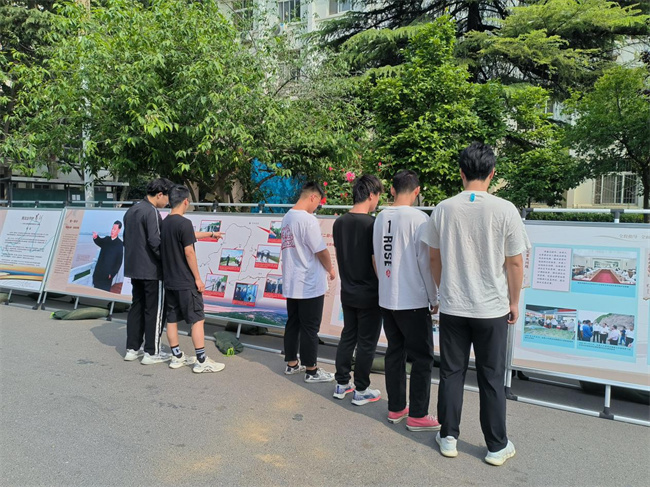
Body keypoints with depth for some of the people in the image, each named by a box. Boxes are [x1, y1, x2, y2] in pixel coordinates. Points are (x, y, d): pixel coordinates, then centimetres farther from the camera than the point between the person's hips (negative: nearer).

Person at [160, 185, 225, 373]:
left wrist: (211, 234, 37)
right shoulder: (184, 223, -17)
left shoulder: (165, 223, 9)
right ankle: (201, 361, 1)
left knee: (172, 319, 12)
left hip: (169, 280, 8)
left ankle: (177, 357, 23)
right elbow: (189, 253, -19)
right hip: (185, 282, -8)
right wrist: (198, 278, -12)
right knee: (197, 319, -2)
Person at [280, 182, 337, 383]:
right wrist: (331, 269, 3)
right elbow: (321, 251, -16)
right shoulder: (308, 220, -19)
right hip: (310, 285, -8)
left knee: (293, 324, 16)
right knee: (310, 328, 2)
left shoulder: (287, 217, 8)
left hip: (291, 283, 8)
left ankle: (292, 364, 27)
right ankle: (311, 370, 12)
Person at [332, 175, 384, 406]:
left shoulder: (339, 223, 2)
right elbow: (377, 261, -17)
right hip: (369, 295, -6)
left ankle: (341, 384, 26)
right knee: (366, 343, 6)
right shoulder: (373, 224, -18)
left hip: (347, 292, 6)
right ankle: (361, 391, 16)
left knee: (347, 337, 17)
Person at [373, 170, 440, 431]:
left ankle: (396, 408, 25)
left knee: (395, 353, 15)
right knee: (422, 358, 5)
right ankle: (417, 416, 12)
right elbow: (425, 262, -13)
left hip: (386, 299, 7)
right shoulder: (418, 218, -14)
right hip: (413, 301, -7)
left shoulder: (380, 217, 5)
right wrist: (434, 298, -4)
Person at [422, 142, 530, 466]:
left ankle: (448, 438, 25)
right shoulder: (505, 210, -11)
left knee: (451, 373, 14)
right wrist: (514, 303, 8)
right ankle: (497, 447, 24)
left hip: (452, 307, 2)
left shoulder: (443, 209, -4)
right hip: (492, 309, -1)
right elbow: (515, 263, -5)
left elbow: (434, 258, 5)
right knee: (491, 379, 11)